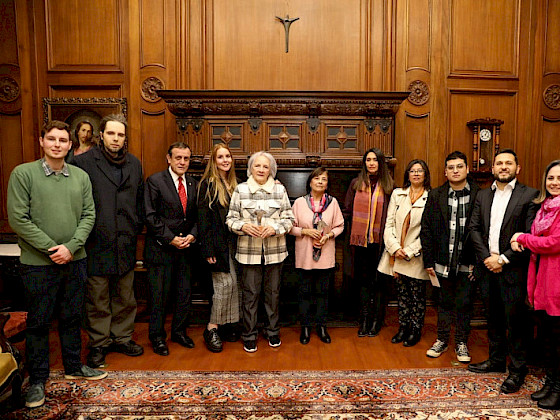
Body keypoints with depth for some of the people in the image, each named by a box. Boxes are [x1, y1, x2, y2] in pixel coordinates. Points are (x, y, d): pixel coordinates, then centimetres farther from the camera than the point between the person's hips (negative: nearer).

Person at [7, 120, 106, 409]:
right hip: (38, 263, -3)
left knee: (72, 317, 16)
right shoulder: (23, 174, -5)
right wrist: (51, 248, -13)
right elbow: (18, 219, -10)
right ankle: (37, 380, 26)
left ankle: (73, 367, 34)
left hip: (74, 260, 3)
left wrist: (70, 247, -11)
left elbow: (88, 215, 2)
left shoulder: (81, 177, 5)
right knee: (38, 322, 9)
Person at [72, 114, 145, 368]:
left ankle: (122, 337, 30)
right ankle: (98, 343, 24)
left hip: (126, 242, 4)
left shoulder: (134, 164, 10)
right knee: (97, 299, 8)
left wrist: (137, 227, 6)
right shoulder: (83, 161, -4)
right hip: (97, 242, -4)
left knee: (125, 296, 15)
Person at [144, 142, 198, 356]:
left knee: (184, 292, 11)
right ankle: (157, 336, 22)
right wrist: (171, 239, -14)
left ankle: (179, 331, 30)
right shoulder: (155, 181, -6)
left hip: (185, 248, 5)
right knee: (159, 295, 4)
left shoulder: (192, 184, 9)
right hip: (161, 248, -5)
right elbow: (151, 216, -11)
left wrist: (192, 235, -3)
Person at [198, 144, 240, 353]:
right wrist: (208, 249, -15)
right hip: (218, 243, -6)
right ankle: (211, 329, 7)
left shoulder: (233, 184, 14)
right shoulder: (208, 184, -5)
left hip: (233, 242, 6)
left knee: (234, 284, 7)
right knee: (225, 283, -7)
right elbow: (203, 218, -10)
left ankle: (229, 325, 20)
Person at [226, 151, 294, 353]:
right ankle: (249, 335, 23)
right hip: (249, 251, -1)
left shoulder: (280, 190, 4)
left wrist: (275, 228, -13)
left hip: (274, 251, 1)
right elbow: (230, 219, 3)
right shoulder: (241, 189, 1)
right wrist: (243, 226, -17)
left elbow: (289, 219, 4)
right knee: (250, 293, 6)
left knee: (273, 292, 12)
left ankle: (273, 332, 30)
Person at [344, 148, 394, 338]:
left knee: (379, 281, 7)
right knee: (364, 280, 8)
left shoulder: (388, 186, 4)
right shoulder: (356, 184, 7)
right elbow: (347, 211, 7)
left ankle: (376, 321, 19)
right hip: (360, 240, 1)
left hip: (379, 240, -1)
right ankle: (365, 320, 17)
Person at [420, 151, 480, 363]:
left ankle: (461, 343, 27)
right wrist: (428, 261, 0)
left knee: (464, 304, 10)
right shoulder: (435, 195, 2)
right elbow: (426, 229, 2)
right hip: (443, 262, 1)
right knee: (445, 302, 14)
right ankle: (442, 340, 30)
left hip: (468, 263, -1)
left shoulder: (479, 195, -3)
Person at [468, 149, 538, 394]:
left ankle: (517, 370, 20)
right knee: (493, 318, 16)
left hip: (513, 270, -5)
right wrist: (486, 257, -7)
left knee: (516, 321, 4)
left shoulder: (529, 196, -5)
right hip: (487, 267, 5)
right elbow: (474, 228, 6)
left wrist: (503, 259, -15)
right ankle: (496, 360, 32)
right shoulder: (483, 196, 11)